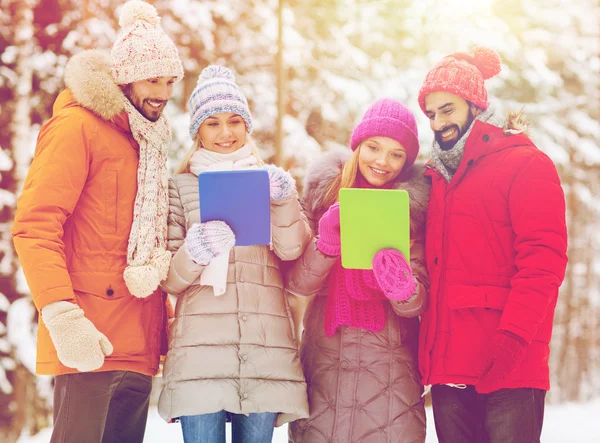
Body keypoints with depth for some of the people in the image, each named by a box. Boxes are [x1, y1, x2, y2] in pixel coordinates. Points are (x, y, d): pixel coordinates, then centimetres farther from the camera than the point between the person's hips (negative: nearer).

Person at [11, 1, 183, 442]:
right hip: (90, 343, -8)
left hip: (138, 346, 8)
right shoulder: (77, 126, -4)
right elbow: (34, 225, -14)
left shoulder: (147, 142, 22)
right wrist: (62, 315, -24)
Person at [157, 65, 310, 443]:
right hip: (200, 348, -1)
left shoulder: (270, 182, 18)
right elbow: (168, 280, 7)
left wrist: (284, 201, -13)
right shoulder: (181, 187, 13)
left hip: (266, 346, 1)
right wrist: (193, 254, -14)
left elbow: (294, 252, 3)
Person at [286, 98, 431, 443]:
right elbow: (296, 283, -3)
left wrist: (402, 287, -29)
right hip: (324, 359, 1)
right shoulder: (324, 191, 4)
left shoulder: (413, 206, 1)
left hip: (390, 370, -1)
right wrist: (326, 244, -20)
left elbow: (420, 302, -7)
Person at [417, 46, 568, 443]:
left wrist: (512, 342, -21)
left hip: (508, 369, -6)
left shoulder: (527, 164, 0)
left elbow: (543, 262, -10)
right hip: (448, 366, 6)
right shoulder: (439, 177, 20)